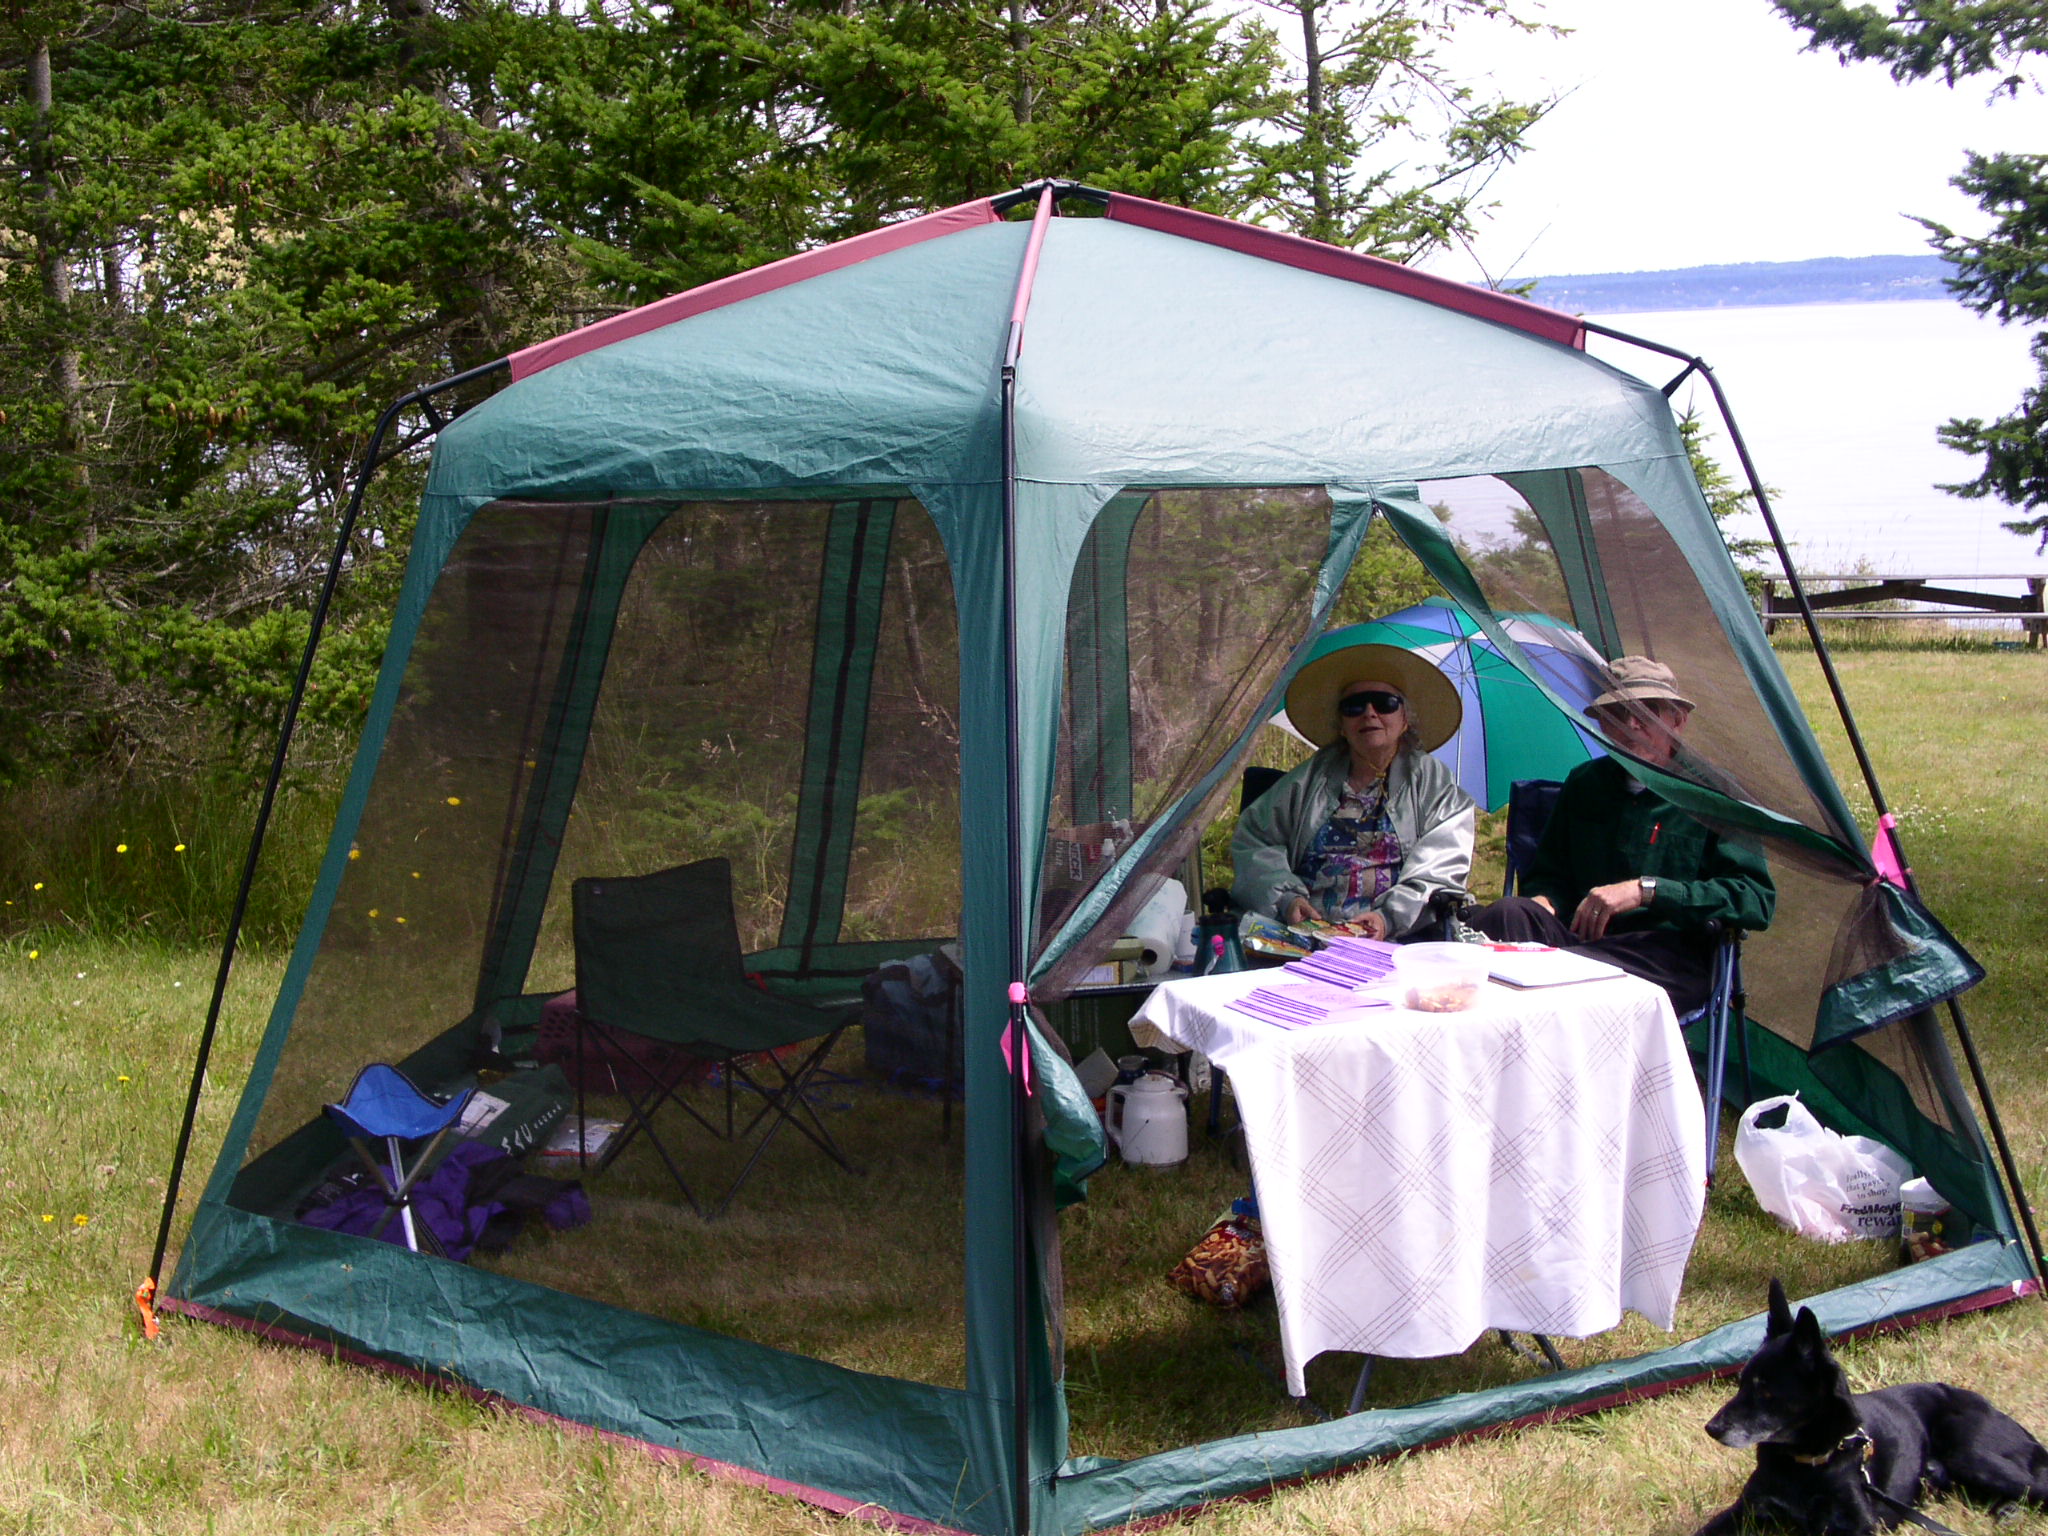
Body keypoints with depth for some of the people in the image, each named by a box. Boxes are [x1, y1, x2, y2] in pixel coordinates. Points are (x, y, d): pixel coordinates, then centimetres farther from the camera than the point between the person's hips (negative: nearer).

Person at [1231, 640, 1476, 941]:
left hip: (1399, 939, -1)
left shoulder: (1432, 781, 19)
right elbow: (1253, 840, 16)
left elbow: (1440, 869, 5)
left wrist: (1389, 917, -12)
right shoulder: (1309, 780, 23)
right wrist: (1286, 898, -4)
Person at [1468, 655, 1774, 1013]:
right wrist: (1542, 902, 1)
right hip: (1582, 938, 5)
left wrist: (1646, 889, -13)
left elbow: (1756, 900, -4)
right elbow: (1548, 874, 28)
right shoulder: (1584, 783, 21)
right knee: (1509, 913, -30)